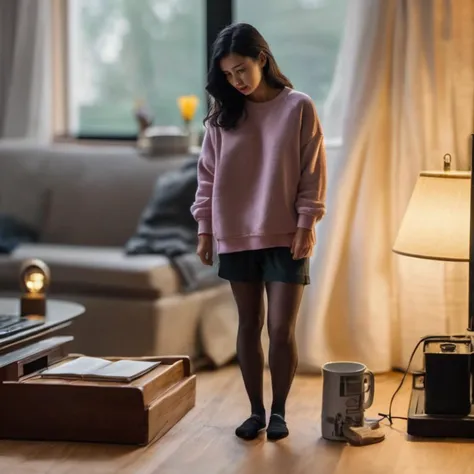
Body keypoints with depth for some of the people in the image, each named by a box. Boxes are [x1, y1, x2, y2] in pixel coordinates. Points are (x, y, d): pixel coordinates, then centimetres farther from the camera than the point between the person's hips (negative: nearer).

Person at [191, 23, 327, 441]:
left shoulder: (299, 108, -3)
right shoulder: (222, 114, 4)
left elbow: (313, 173, -3)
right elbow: (208, 173, 8)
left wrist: (306, 224, -8)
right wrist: (205, 227, 3)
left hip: (286, 238, -3)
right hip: (236, 237, 3)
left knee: (281, 329, -3)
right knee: (249, 325, 9)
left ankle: (279, 411, 14)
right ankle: (256, 411, 19)